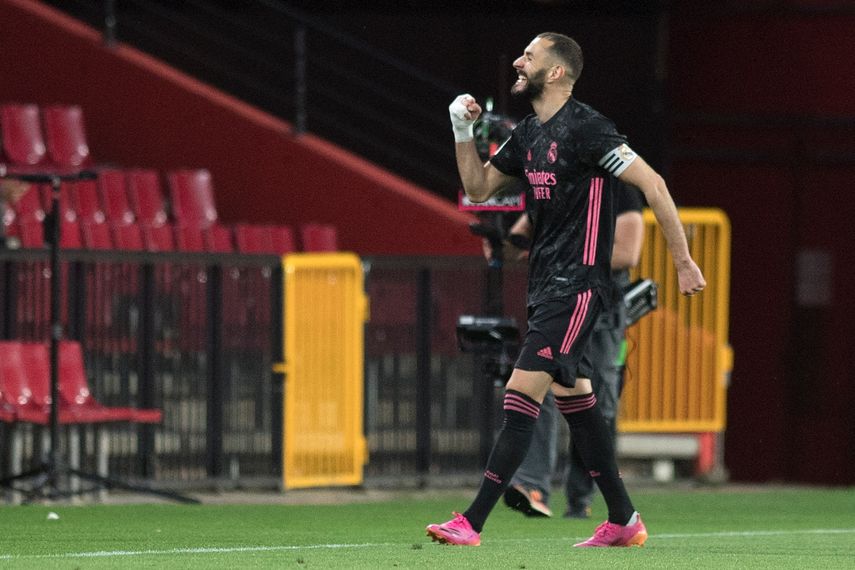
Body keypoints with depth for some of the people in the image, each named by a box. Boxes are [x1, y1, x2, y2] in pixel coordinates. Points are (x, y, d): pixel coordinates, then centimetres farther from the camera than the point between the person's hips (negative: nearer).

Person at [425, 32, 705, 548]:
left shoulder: (584, 128, -15)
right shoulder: (528, 134, 12)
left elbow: (652, 183, -15)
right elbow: (479, 188, 22)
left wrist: (683, 260, -15)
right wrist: (463, 132, 6)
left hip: (577, 284, -10)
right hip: (546, 283, 10)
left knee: (522, 395, -14)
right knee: (575, 399, 14)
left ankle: (472, 524, -17)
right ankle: (624, 521, 22)